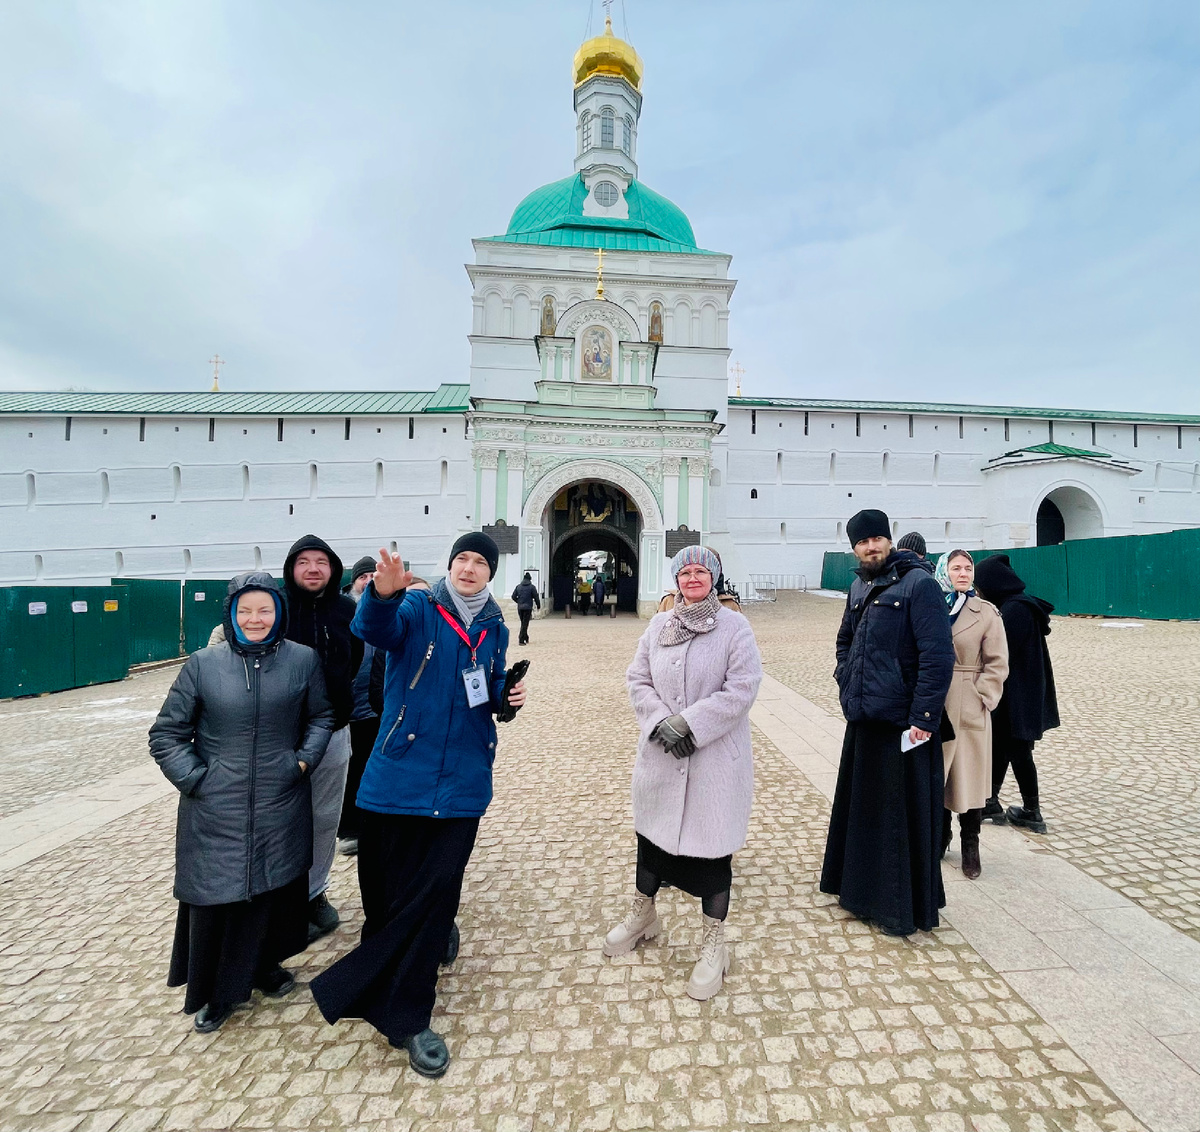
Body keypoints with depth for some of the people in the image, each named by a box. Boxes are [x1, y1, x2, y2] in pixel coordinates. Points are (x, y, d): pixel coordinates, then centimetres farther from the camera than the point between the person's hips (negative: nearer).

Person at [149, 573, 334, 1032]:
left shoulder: (303, 659, -5)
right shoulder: (203, 664, -5)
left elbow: (321, 717, 6)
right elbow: (166, 734, 3)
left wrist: (304, 760, -5)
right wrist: (193, 779, -6)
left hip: (281, 808, 1)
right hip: (216, 811, 0)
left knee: (276, 888, 15)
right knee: (215, 896, 9)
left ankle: (265, 965, 41)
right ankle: (216, 992, 34)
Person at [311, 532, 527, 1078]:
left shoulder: (494, 629, 8)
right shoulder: (417, 609, -5)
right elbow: (374, 628, -27)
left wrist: (508, 695, -3)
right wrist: (383, 594, -49)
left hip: (462, 781, 3)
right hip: (400, 773, -2)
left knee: (436, 893, 4)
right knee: (386, 890, 10)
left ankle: (405, 1015, 25)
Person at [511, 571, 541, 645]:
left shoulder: (518, 586, 6)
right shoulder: (532, 587, -6)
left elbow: (513, 596, 7)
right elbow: (536, 597, -6)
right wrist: (538, 605, 9)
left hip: (520, 608, 4)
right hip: (528, 608, -4)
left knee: (523, 623, 17)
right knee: (525, 624, -2)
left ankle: (526, 638, 27)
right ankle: (521, 640, -8)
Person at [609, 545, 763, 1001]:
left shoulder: (734, 627, -8)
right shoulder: (658, 626, 4)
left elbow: (742, 687, -15)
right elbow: (638, 679, 3)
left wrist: (690, 724, -18)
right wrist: (660, 722, -13)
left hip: (715, 758, -4)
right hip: (660, 756, 4)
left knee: (712, 844, 7)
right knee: (651, 832, 18)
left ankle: (714, 944, 30)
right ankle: (642, 915, 44)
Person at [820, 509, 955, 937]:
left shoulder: (918, 583, -12)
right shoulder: (859, 588, 10)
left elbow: (938, 656, -17)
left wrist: (923, 717, -19)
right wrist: (847, 682, 10)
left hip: (902, 722, -7)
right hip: (862, 717, 7)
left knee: (903, 814, 6)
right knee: (860, 806, 17)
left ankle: (904, 908, 23)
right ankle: (863, 889, 35)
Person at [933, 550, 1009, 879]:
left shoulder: (986, 613, 0)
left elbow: (997, 663, -1)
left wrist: (981, 698, -10)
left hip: (969, 710, -2)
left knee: (968, 776, 6)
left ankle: (970, 847, 23)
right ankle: (939, 838, 30)